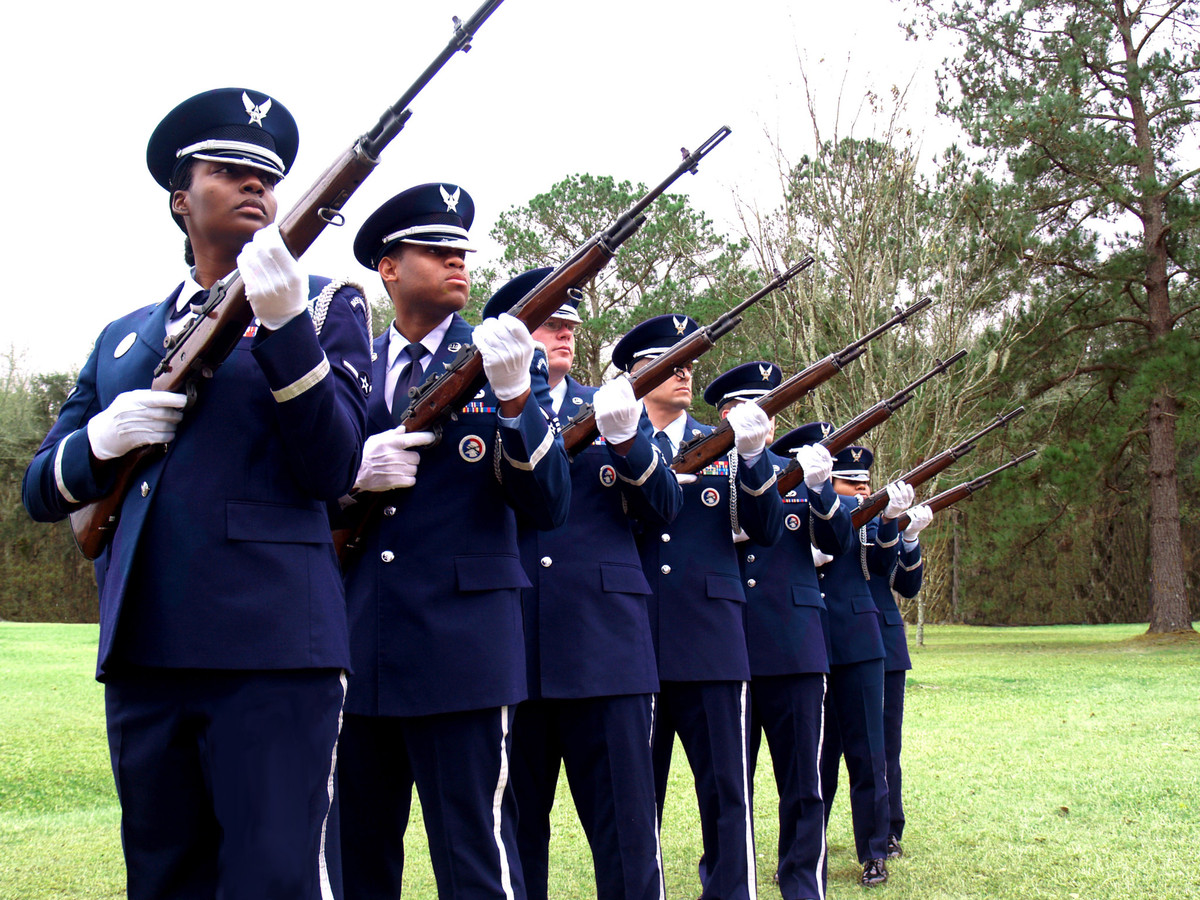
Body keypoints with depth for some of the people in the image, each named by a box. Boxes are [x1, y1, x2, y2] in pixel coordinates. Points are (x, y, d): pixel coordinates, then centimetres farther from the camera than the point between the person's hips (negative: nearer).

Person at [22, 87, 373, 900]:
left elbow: (331, 473, -5)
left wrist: (283, 324, -15)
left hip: (272, 648, -4)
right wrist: (102, 440, -4)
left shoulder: (326, 305, 7)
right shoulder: (123, 338, 19)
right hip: (143, 651, 5)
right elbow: (43, 490, 18)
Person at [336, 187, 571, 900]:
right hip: (357, 647, 4)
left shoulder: (510, 364, 3)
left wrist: (514, 396, -22)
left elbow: (549, 509, -7)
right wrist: (353, 473, -9)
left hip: (463, 647, -4)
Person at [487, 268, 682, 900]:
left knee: (626, 828, -1)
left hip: (605, 641, 1)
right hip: (509, 649, 0)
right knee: (514, 828, 10)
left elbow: (665, 508, 5)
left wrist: (624, 439, -13)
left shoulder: (612, 408, 14)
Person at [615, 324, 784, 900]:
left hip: (712, 639, 1)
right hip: (634, 639, 0)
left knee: (726, 789, -1)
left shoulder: (722, 445, 13)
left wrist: (752, 454, -13)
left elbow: (767, 530, 2)